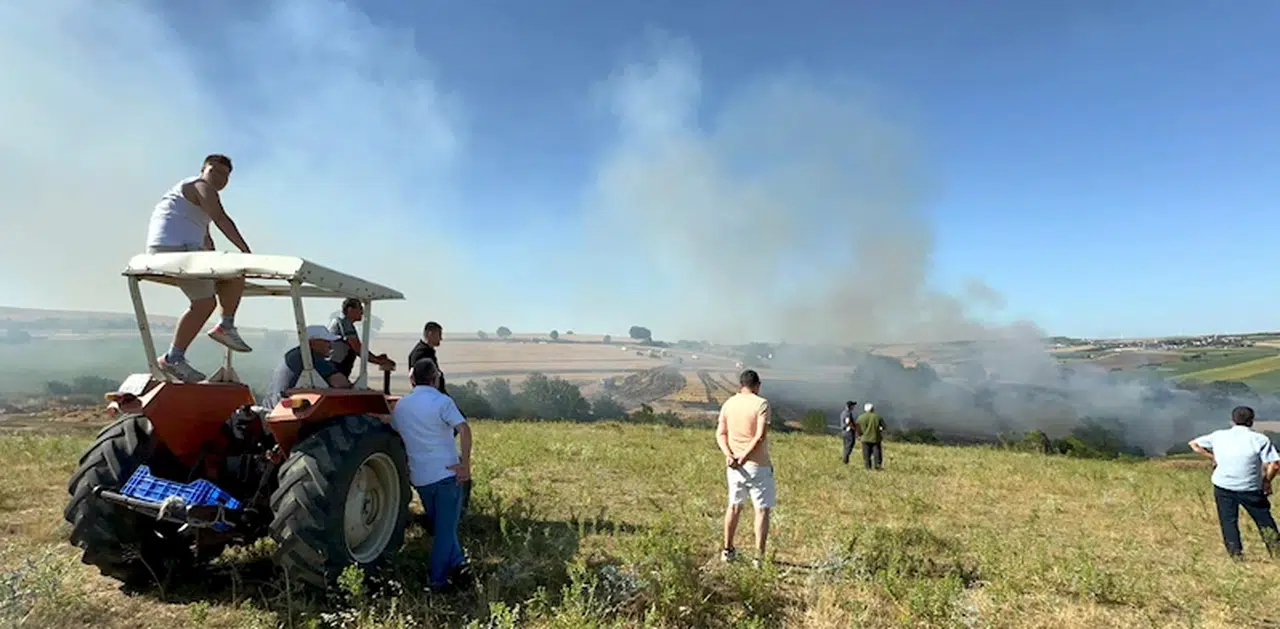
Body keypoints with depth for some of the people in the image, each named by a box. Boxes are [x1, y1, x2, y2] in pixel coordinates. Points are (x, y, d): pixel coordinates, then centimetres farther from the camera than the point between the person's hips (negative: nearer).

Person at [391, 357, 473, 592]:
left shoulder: (400, 406, 8)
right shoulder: (442, 401, -11)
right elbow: (464, 429, -25)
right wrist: (465, 464, -19)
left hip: (420, 476, 5)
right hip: (447, 473, -5)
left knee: (438, 525, 22)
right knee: (445, 528, 6)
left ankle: (456, 563, 20)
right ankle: (438, 580, 12)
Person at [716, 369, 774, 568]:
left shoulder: (728, 404, 5)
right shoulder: (761, 404, -11)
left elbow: (720, 434, 1)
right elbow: (760, 436, -19)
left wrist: (728, 455, -10)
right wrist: (744, 457, -15)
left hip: (735, 466, 5)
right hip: (758, 465, -5)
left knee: (734, 506, 19)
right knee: (762, 510, 6)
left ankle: (727, 550, 28)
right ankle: (759, 557, 9)